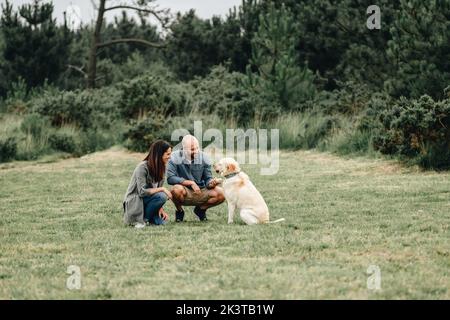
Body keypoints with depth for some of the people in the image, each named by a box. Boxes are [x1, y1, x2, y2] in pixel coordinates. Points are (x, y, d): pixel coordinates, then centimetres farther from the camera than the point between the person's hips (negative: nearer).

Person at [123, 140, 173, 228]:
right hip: (134, 203, -7)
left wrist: (160, 208, -9)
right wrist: (162, 189, -24)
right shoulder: (143, 167, -19)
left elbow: (158, 189, 6)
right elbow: (142, 192, -26)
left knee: (161, 222, -16)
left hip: (146, 201, 7)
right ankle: (141, 219, -14)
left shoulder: (161, 168, 5)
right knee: (162, 196, -29)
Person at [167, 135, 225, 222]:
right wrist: (191, 183, -25)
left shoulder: (204, 158, -2)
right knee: (176, 189, -38)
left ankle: (201, 209, 10)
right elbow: (170, 178, -21)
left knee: (220, 193, -21)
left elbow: (207, 179, -1)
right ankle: (179, 211, -2)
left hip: (201, 193, 3)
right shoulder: (175, 157, -12)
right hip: (185, 193, -3)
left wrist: (212, 183, -26)